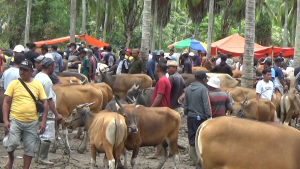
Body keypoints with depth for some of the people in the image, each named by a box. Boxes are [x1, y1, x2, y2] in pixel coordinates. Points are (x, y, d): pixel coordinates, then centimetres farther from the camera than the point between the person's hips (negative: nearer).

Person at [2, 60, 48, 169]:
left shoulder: (37, 85, 4)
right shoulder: (14, 83, 1)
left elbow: (45, 104, 5)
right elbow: (6, 102, 2)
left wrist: (43, 122, -2)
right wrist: (5, 120, -7)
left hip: (32, 122, 1)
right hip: (15, 120, -1)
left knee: (30, 148, 6)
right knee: (12, 143, -14)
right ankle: (11, 158, 18)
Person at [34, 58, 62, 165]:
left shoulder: (37, 76, 9)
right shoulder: (46, 80, -20)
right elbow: (49, 99, -21)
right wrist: (56, 114, -18)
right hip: (47, 113, -10)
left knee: (41, 135, 17)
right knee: (48, 137, -2)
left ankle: (37, 156, 23)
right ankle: (42, 158, 4)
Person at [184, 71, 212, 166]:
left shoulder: (188, 88, 7)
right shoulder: (203, 89, -13)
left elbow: (185, 104, 14)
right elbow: (206, 105, -16)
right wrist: (209, 117, -12)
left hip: (190, 117, 6)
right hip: (200, 118, -6)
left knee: (192, 139, 10)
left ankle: (194, 160, 13)